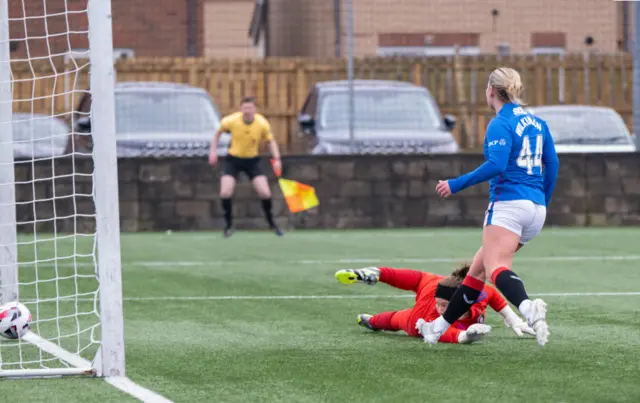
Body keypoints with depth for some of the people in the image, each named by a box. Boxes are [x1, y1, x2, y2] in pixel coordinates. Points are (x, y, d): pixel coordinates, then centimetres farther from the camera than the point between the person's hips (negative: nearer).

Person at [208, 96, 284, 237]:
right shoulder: (231, 121, -18)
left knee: (265, 193, -10)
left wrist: (276, 159, -14)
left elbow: (271, 141, -1)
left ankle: (272, 224, 13)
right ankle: (228, 225, 5)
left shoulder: (262, 124, -17)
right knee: (225, 193, -17)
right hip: (233, 159, -1)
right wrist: (213, 150, -5)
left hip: (252, 160, 1)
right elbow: (218, 132, 3)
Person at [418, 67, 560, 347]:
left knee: (496, 268, -22)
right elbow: (552, 164, 15)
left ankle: (528, 307, -52)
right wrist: (543, 203, 24)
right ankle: (440, 326, 23)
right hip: (536, 208, 8)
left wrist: (456, 184, -14)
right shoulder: (537, 123, 16)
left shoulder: (500, 124, -7)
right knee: (478, 267, 16)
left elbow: (496, 165, -20)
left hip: (508, 203, -8)